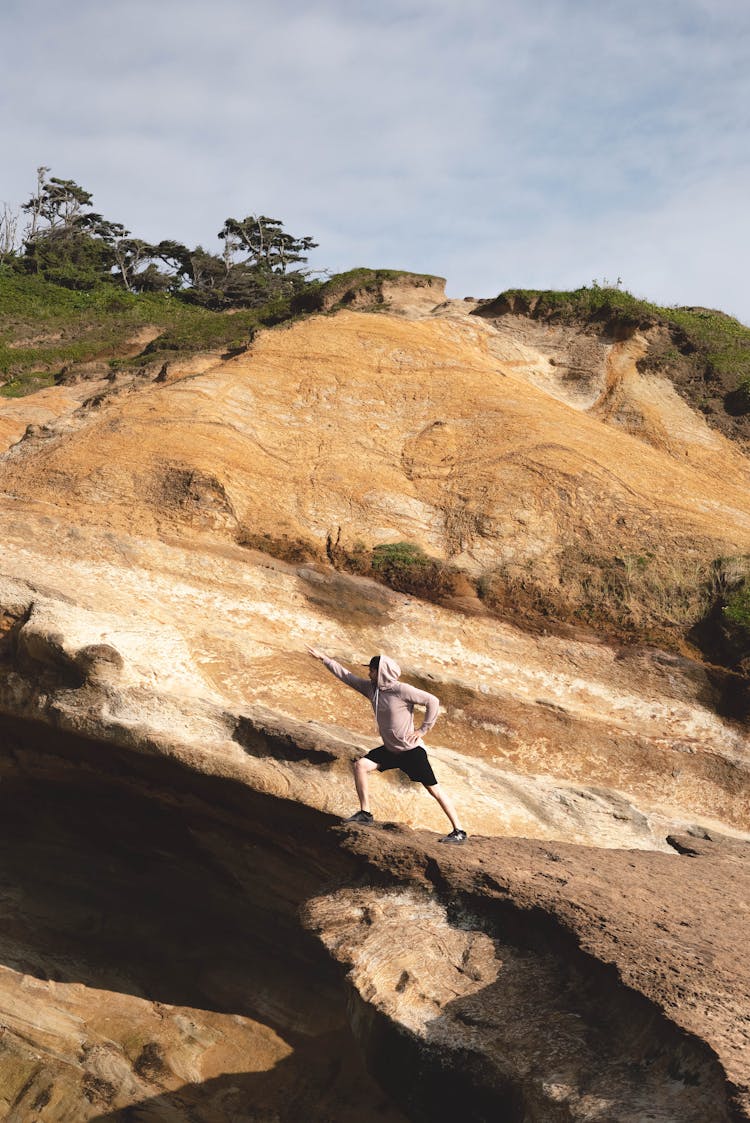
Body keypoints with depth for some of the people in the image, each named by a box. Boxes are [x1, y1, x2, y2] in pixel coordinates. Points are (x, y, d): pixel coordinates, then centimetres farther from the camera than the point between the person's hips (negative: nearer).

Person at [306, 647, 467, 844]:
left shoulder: (402, 690, -20)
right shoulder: (371, 688, 2)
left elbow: (432, 701, -19)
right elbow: (346, 676, 9)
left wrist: (423, 729, -17)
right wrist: (324, 659, 11)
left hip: (411, 749, -7)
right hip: (390, 749, 7)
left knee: (433, 788, -6)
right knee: (360, 765, -1)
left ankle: (459, 831, -1)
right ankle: (365, 813, 8)